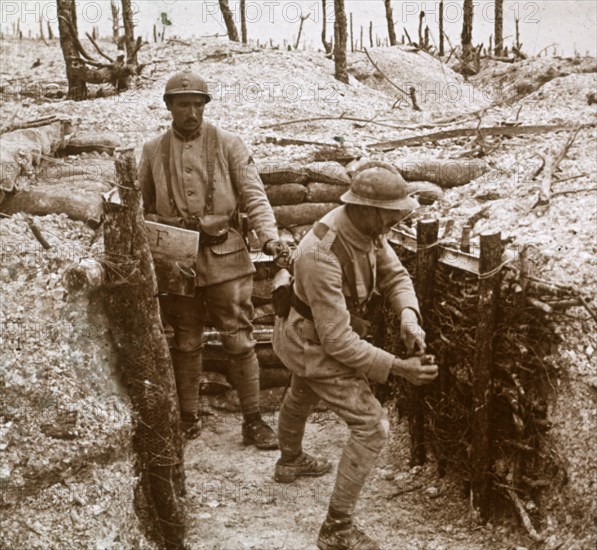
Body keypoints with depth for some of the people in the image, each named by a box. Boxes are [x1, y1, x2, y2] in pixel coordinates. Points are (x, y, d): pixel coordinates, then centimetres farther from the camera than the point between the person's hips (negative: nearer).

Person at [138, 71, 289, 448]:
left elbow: (254, 196, -4)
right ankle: (189, 418, 24)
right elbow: (142, 207, 15)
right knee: (186, 342, 12)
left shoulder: (229, 145, 1)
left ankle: (253, 420, 10)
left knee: (239, 340, 0)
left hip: (225, 256, -2)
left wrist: (270, 236, -20)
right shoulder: (153, 151, 8)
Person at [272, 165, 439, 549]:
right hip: (314, 344, -10)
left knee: (302, 396, 35)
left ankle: (290, 461, 66)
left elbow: (394, 274, -7)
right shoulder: (323, 256, -39)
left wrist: (409, 316, -27)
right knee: (372, 426, -12)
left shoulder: (367, 228, -15)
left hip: (307, 331, 10)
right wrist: (397, 367, -38)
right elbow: (337, 340, -37)